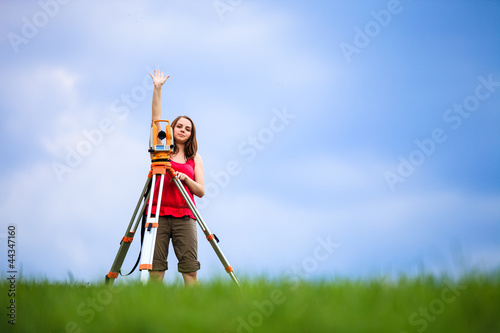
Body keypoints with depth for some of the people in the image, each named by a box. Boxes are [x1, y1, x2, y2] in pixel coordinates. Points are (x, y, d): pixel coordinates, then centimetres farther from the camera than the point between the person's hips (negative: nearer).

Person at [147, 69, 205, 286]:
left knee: (190, 267, -8)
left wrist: (185, 178, -9)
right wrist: (157, 88, -1)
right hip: (158, 214, -1)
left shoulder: (194, 158, 15)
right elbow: (156, 119, 5)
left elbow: (201, 191, 9)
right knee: (155, 266, -6)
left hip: (184, 216, 1)